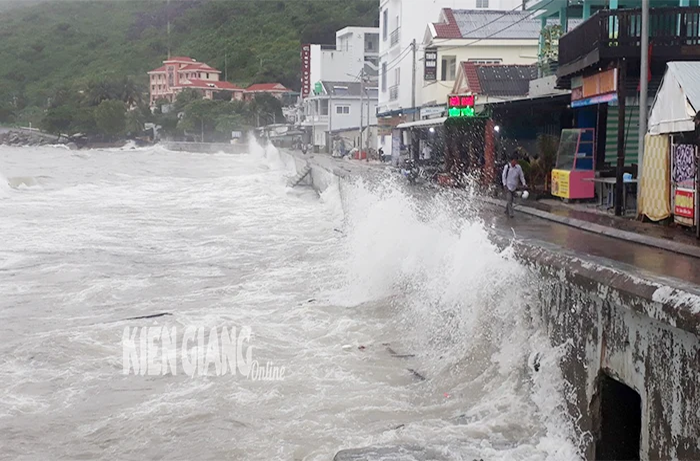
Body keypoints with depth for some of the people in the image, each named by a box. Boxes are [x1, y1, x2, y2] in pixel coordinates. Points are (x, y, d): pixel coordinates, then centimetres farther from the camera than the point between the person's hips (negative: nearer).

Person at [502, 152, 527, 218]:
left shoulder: (518, 167, -2)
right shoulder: (507, 167, -10)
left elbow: (521, 176, 7)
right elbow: (504, 176, -5)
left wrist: (524, 183, -1)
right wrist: (504, 184, -10)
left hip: (514, 187, 4)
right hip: (508, 186, -4)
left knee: (511, 200, 12)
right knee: (509, 200, -10)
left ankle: (507, 211, 29)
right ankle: (510, 213, -9)